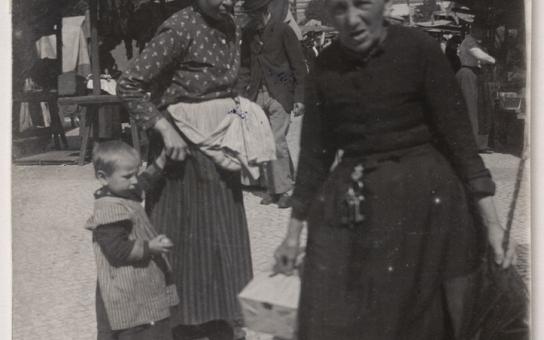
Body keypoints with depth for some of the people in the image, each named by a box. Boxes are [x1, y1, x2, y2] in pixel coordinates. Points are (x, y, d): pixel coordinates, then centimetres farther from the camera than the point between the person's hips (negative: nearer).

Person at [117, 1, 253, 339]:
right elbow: (129, 85, -18)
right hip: (185, 142, -7)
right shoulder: (181, 28, -17)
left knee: (224, 228, 13)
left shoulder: (231, 28, 5)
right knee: (188, 229, 2)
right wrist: (165, 129, -22)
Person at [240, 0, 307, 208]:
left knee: (277, 143, -9)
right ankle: (272, 187, 10)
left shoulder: (282, 30, -5)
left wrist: (299, 97, -6)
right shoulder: (248, 33, 9)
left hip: (279, 95, -4)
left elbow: (299, 65, -3)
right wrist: (245, 89, 3)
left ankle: (283, 190, 1)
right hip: (257, 96, 5)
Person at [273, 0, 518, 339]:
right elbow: (314, 154, 9)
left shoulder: (419, 48, -7)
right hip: (351, 213, 3)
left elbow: (458, 136, -7)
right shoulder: (325, 69, 2)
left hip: (426, 203, -3)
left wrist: (491, 221, -11)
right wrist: (294, 233, 12)